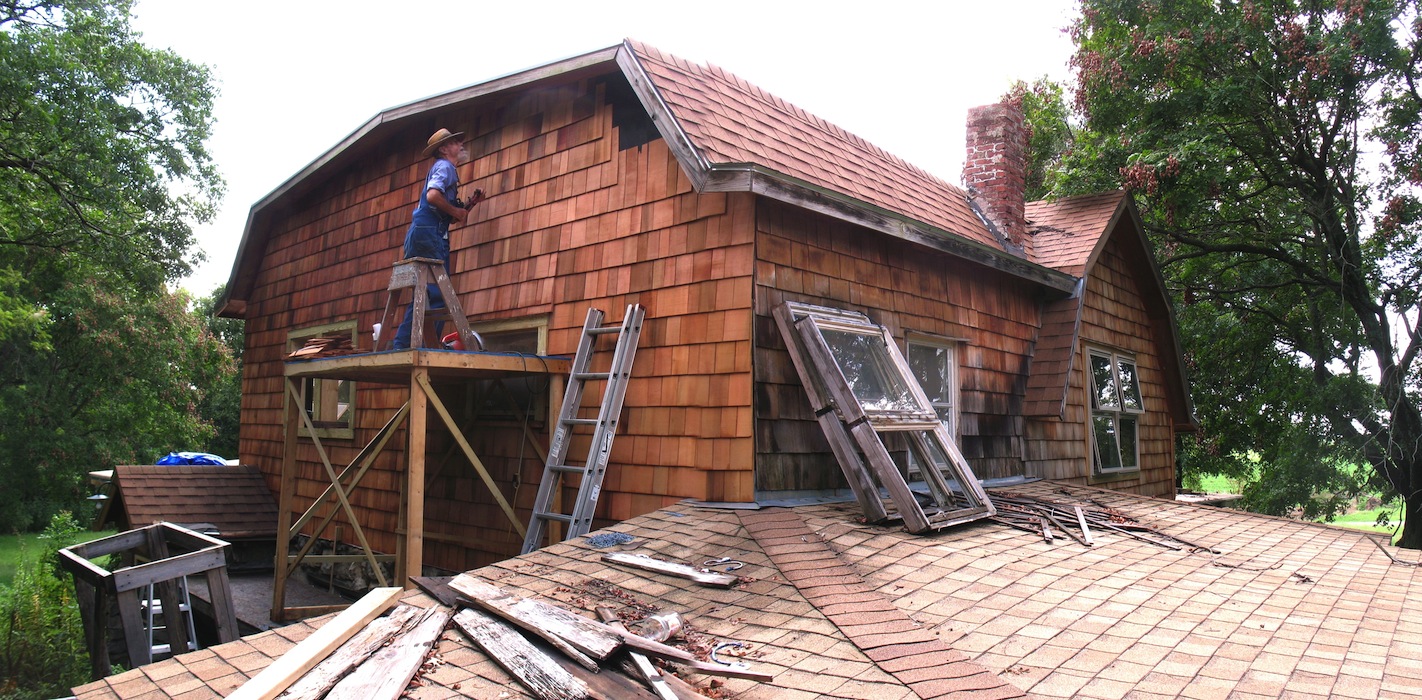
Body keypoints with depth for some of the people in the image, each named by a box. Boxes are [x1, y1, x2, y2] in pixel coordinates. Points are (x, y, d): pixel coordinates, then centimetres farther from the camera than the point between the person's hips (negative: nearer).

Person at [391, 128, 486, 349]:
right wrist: (457, 211, -9)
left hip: (420, 233, 10)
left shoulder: (448, 169, 28)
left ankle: (402, 344, 9)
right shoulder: (444, 166, -1)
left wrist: (470, 204, 14)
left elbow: (450, 215, 26)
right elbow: (432, 195, -20)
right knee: (437, 292, -13)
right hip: (429, 231, -10)